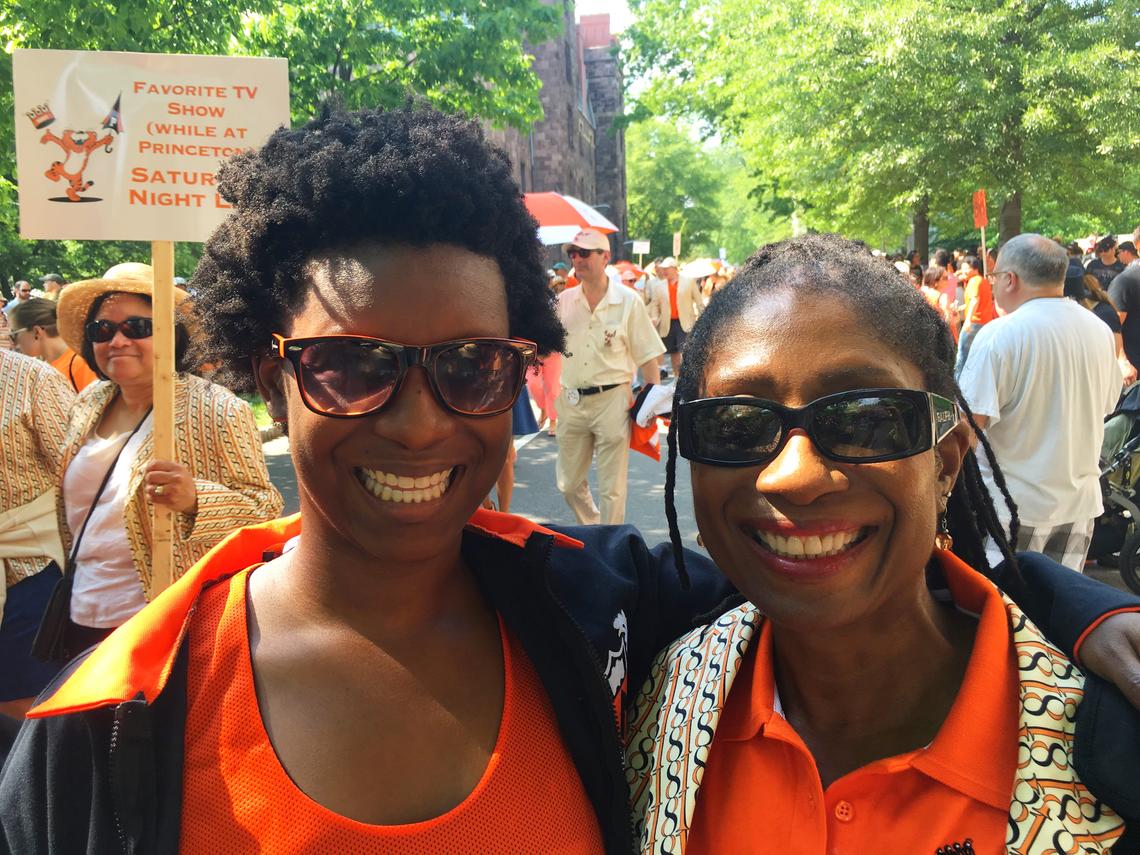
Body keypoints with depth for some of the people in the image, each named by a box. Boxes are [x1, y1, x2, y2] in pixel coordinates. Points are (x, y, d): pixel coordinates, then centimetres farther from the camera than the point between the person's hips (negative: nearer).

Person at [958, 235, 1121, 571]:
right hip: (1081, 504, 6)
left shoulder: (999, 335, -18)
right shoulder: (1100, 331, 3)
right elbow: (1106, 405, 16)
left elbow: (971, 421, -21)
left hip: (1013, 505, -6)